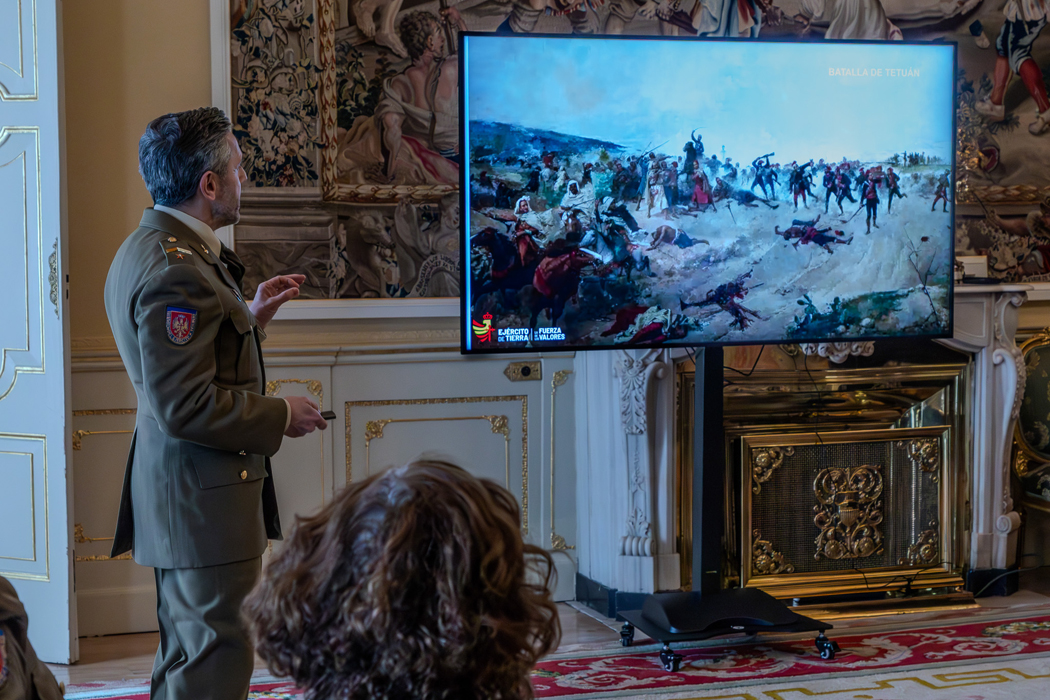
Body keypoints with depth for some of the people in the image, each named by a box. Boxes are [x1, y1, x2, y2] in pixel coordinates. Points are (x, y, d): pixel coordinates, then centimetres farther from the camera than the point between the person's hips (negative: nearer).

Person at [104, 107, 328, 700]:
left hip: (178, 494, 11)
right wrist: (281, 417, -14)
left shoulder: (146, 250, 12)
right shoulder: (175, 271, -22)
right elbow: (185, 406, -25)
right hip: (203, 501, -11)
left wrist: (250, 316, 15)